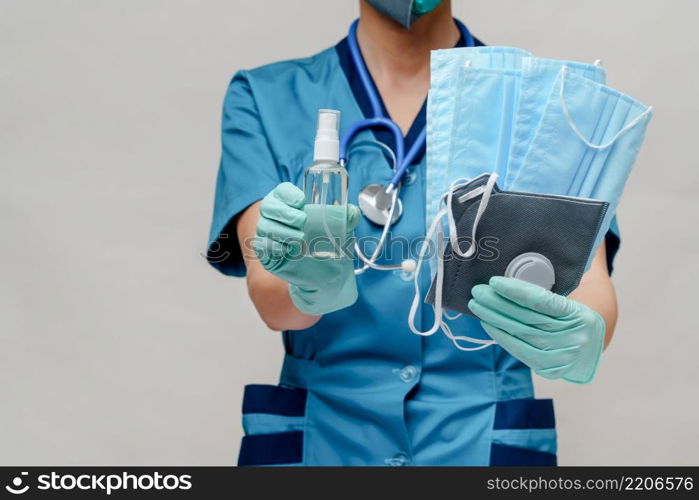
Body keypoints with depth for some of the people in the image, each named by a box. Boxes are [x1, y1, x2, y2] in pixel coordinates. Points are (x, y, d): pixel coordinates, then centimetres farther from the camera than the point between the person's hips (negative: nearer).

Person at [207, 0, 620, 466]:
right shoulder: (262, 99, -3)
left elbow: (588, 285, -14)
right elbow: (271, 298, -14)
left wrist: (580, 339, -35)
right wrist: (315, 288, -35)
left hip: (483, 439, 1)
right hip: (322, 436, 0)